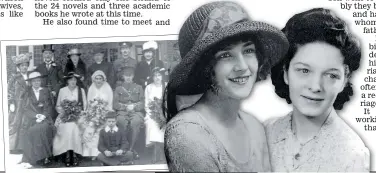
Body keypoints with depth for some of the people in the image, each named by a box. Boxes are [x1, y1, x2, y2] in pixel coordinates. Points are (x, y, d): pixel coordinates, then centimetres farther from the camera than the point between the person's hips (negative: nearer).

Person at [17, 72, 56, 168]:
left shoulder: (45, 91, 15)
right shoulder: (27, 92, 9)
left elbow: (49, 107, 9)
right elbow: (24, 108, 0)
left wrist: (44, 115, -11)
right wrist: (36, 116, -13)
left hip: (44, 117, 1)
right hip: (31, 118, -1)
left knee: (45, 128, -29)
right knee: (33, 129, -30)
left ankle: (45, 156, -22)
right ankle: (35, 158, -24)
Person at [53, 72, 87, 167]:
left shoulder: (81, 90, 11)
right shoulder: (62, 90, 11)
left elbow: (84, 106, 9)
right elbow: (58, 106, 12)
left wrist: (78, 114, -6)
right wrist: (63, 111, -7)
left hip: (78, 116, 0)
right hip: (65, 116, 0)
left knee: (74, 127, -30)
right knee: (67, 127, -30)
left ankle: (74, 154, -24)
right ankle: (67, 154, -25)